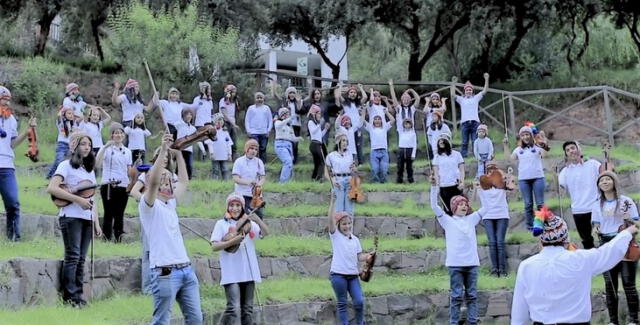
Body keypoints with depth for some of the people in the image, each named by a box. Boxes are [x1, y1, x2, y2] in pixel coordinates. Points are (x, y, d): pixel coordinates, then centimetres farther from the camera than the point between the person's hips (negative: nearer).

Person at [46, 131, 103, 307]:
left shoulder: (90, 170, 20)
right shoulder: (66, 166, -2)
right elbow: (52, 188, -16)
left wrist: (97, 223, 12)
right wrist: (78, 199, -18)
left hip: (87, 218, 6)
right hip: (71, 216, -6)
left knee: (81, 259, 5)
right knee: (73, 256, -9)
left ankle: (78, 295, 6)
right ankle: (69, 296, -6)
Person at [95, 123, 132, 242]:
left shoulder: (127, 152, 15)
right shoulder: (107, 149, 1)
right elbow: (97, 163, -16)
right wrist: (105, 147, -22)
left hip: (123, 186, 4)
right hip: (108, 186, -4)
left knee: (119, 215, 4)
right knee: (108, 214, -3)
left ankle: (118, 239, 7)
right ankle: (106, 240, 0)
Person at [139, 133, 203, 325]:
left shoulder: (170, 203, 18)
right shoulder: (149, 205, -4)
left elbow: (184, 181, 27)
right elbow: (152, 181, -21)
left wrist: (178, 153, 21)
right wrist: (163, 150, -20)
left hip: (186, 269, 8)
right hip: (165, 273, -8)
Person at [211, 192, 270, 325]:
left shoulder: (249, 223, 11)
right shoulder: (222, 224, 2)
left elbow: (266, 233, -3)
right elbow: (214, 246, -6)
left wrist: (257, 220, -21)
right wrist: (233, 241, -20)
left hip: (249, 273, 4)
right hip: (231, 274, -4)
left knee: (247, 309, 9)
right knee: (234, 308, -17)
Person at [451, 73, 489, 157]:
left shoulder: (476, 98, 17)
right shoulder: (461, 99, 16)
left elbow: (484, 91, 11)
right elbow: (453, 95, 4)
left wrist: (486, 80, 3)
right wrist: (453, 84, -3)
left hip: (475, 122, 0)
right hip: (464, 122, 0)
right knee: (465, 142, -1)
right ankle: (463, 156, 0)